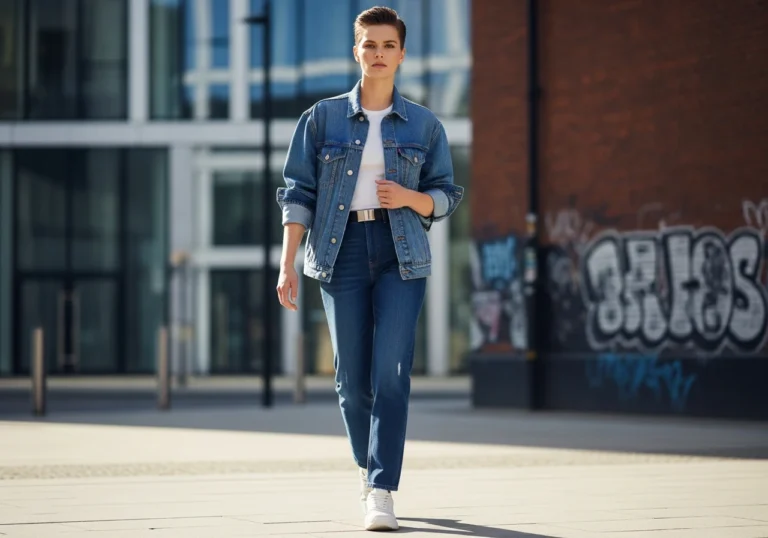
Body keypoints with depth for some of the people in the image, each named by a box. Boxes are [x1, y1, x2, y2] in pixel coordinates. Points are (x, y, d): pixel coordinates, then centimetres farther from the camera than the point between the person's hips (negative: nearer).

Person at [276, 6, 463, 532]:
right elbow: (299, 192, 4)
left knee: (392, 374, -12)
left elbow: (446, 196, 12)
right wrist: (288, 264, -3)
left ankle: (381, 492, -13)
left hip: (402, 255, -1)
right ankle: (369, 470, 28)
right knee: (353, 378, 4)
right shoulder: (322, 118, 7)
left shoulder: (425, 125, 8)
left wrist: (411, 198, -11)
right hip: (341, 251, 1)